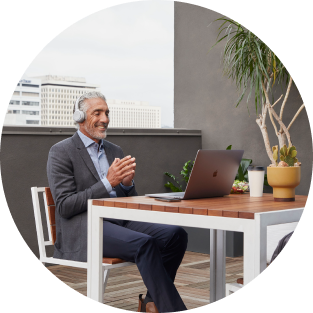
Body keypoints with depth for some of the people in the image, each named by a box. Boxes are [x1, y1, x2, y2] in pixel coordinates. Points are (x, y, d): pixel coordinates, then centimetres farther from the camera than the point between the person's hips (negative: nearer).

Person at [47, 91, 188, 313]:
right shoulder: (61, 152, -1)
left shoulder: (115, 151, 20)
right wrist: (108, 183, -18)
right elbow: (65, 206, -10)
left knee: (176, 235, -17)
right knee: (145, 244, -32)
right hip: (85, 229, -7)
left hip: (120, 221, 7)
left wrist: (127, 183, -6)